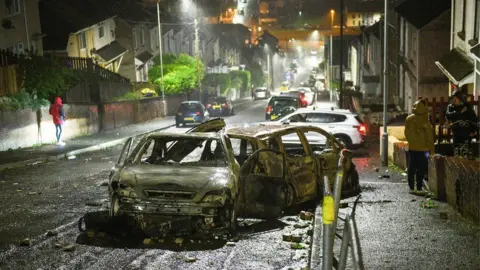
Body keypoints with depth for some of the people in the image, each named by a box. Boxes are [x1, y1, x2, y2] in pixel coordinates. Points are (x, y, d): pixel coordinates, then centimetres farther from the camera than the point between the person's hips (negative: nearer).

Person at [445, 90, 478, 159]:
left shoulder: (467, 107, -3)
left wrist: (474, 130, -7)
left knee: (466, 153, -10)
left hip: (466, 134, -4)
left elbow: (474, 120, 1)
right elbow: (448, 115, -16)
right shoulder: (450, 107, 4)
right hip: (456, 134, 4)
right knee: (457, 152, 9)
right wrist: (460, 112, -21)